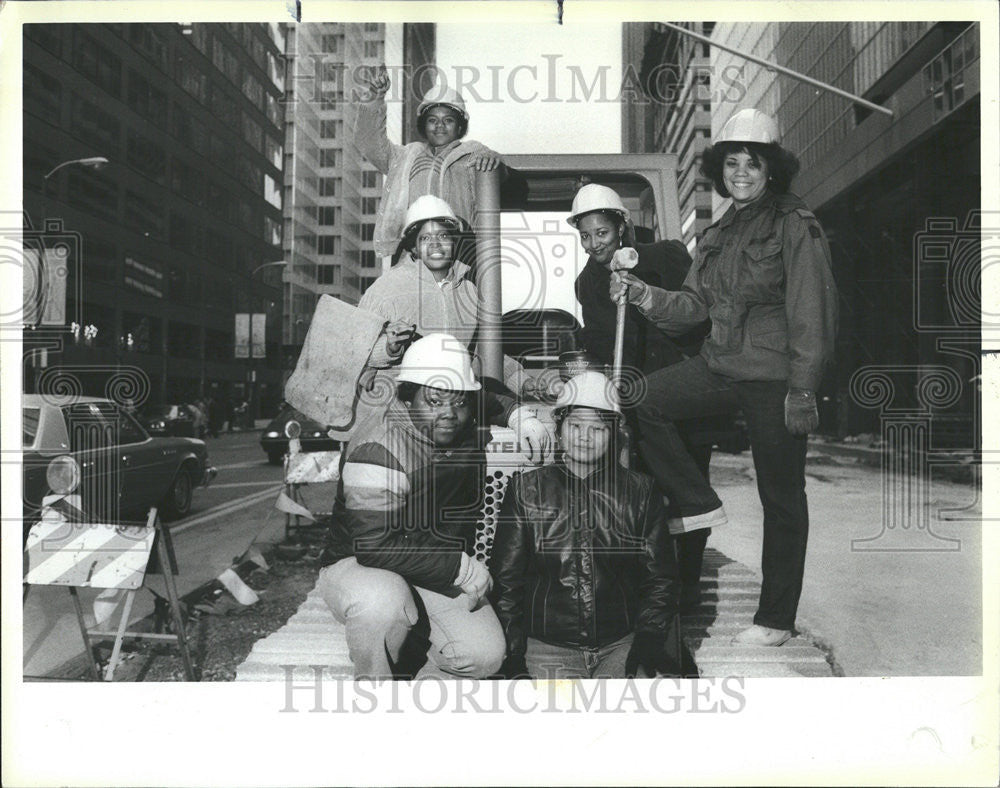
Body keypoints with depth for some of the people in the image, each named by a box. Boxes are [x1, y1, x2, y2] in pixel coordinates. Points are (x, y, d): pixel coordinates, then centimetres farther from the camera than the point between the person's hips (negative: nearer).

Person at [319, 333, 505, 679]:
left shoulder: (472, 437, -4)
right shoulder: (377, 453, -27)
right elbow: (375, 547, -32)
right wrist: (459, 567, -28)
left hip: (440, 577, 6)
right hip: (357, 566, -6)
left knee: (485, 656, -13)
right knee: (382, 600, -41)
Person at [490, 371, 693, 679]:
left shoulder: (641, 492, 7)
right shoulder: (526, 490, 4)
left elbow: (660, 577, 9)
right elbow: (505, 579, 5)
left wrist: (647, 640, -5)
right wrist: (513, 655, -4)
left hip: (622, 643, 2)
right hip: (547, 645, -1)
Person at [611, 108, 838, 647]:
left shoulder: (797, 227, -8)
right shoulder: (720, 233, 13)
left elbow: (812, 315, -12)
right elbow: (694, 304, 11)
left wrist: (802, 391, -16)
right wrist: (641, 294, -6)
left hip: (776, 377, -7)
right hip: (721, 365, 7)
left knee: (780, 497, 4)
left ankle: (776, 618, 19)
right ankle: (698, 504, 7)